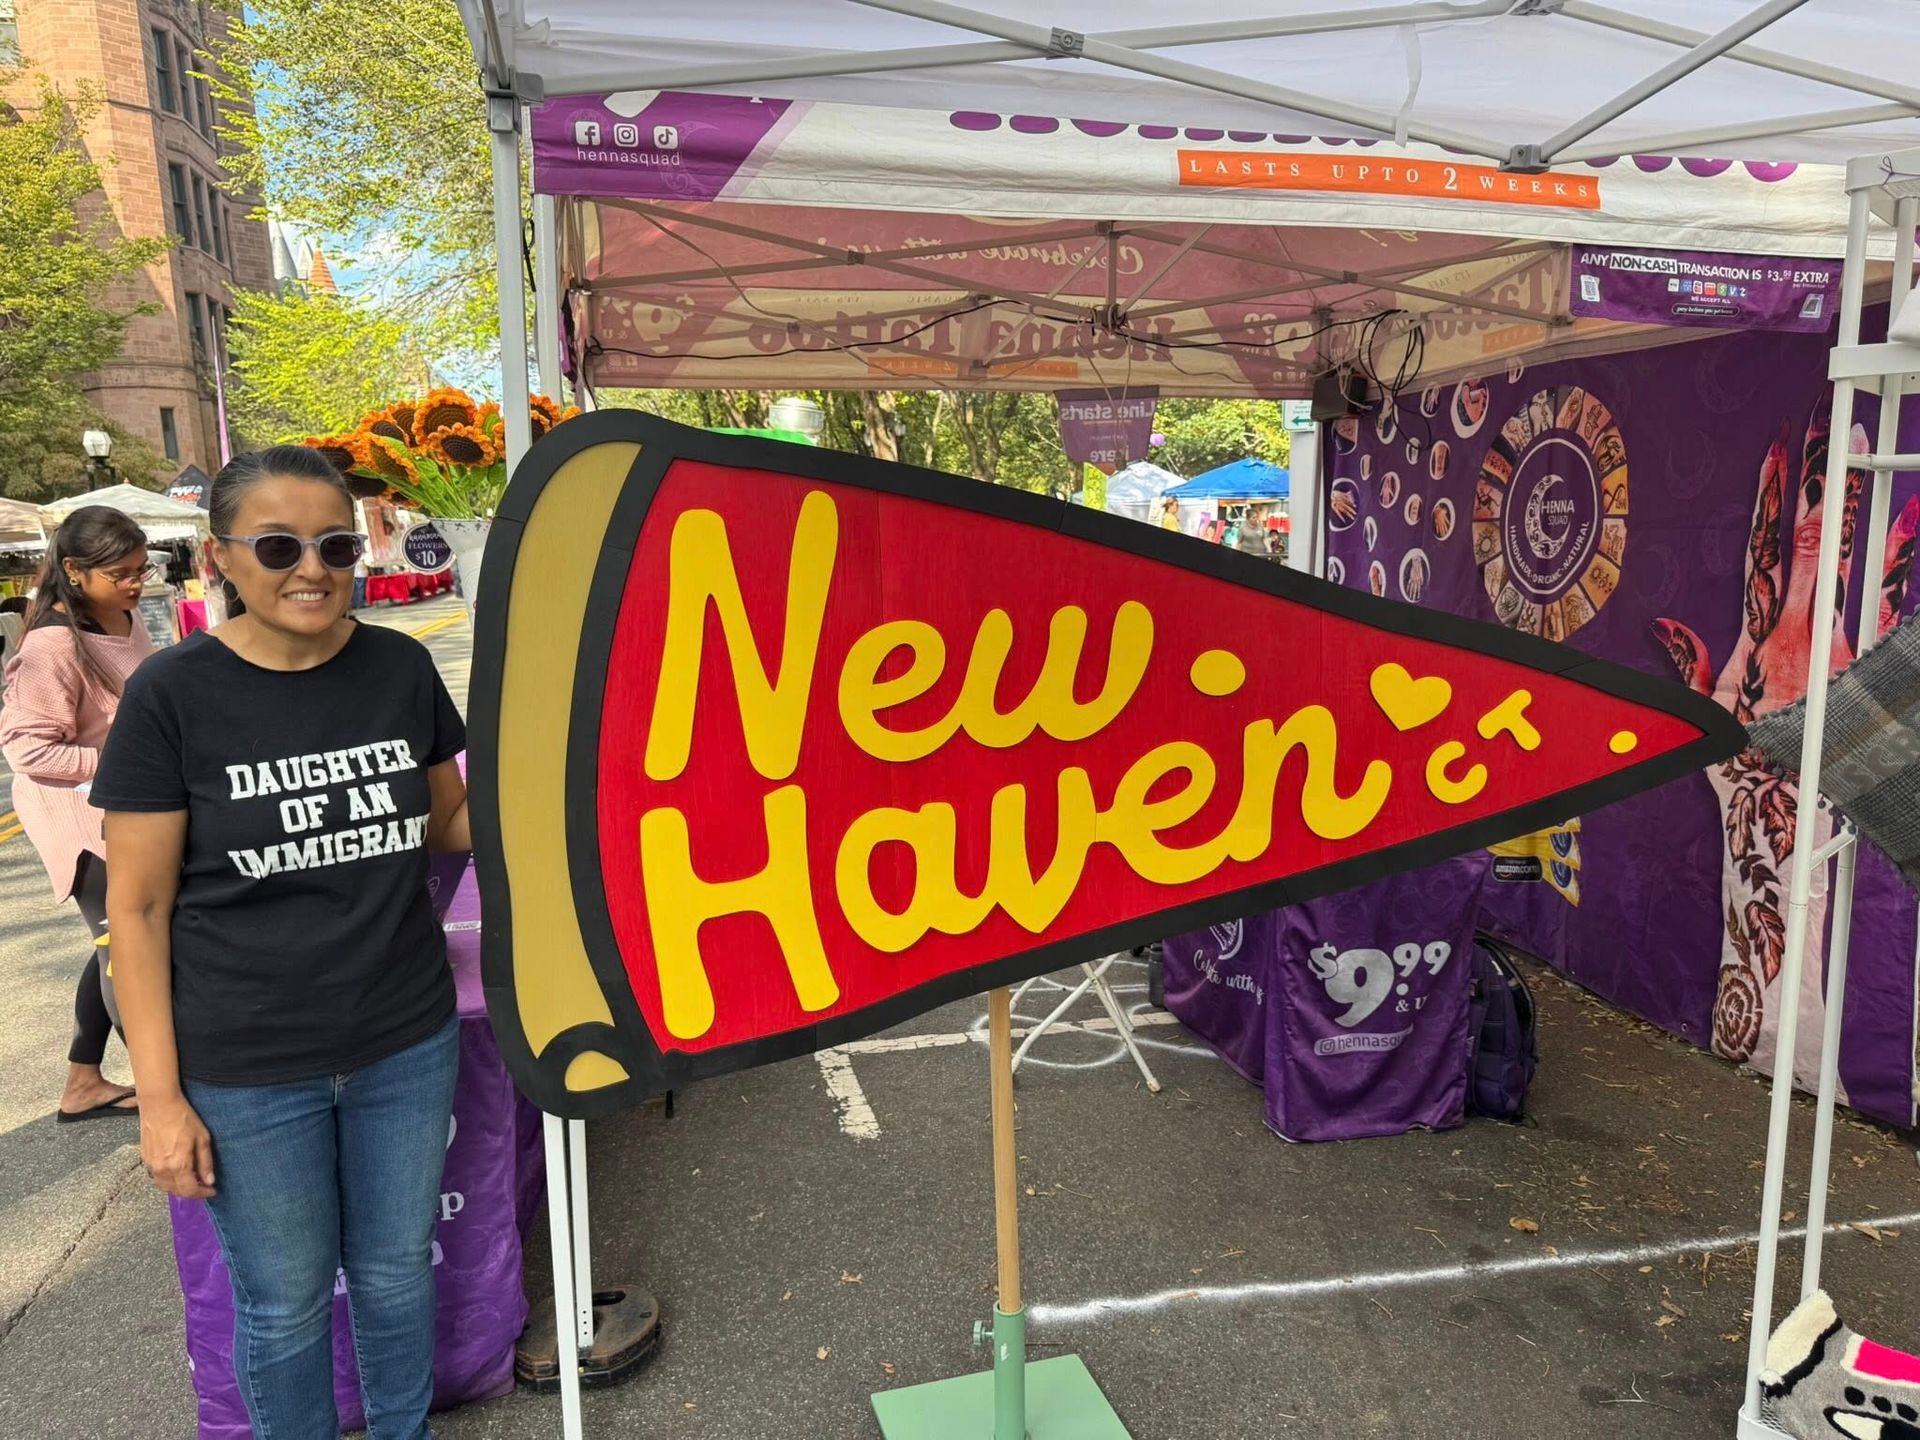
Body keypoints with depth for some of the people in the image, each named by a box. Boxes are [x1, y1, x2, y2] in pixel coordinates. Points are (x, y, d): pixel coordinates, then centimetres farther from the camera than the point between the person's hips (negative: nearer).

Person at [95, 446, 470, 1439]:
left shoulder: (400, 668, -3)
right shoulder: (174, 695, -12)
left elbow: (451, 826, 9)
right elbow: (138, 908, -8)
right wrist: (159, 1095, -9)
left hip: (406, 1046, 3)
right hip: (247, 1072, -3)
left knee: (397, 1271, 21)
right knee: (286, 1301, 15)